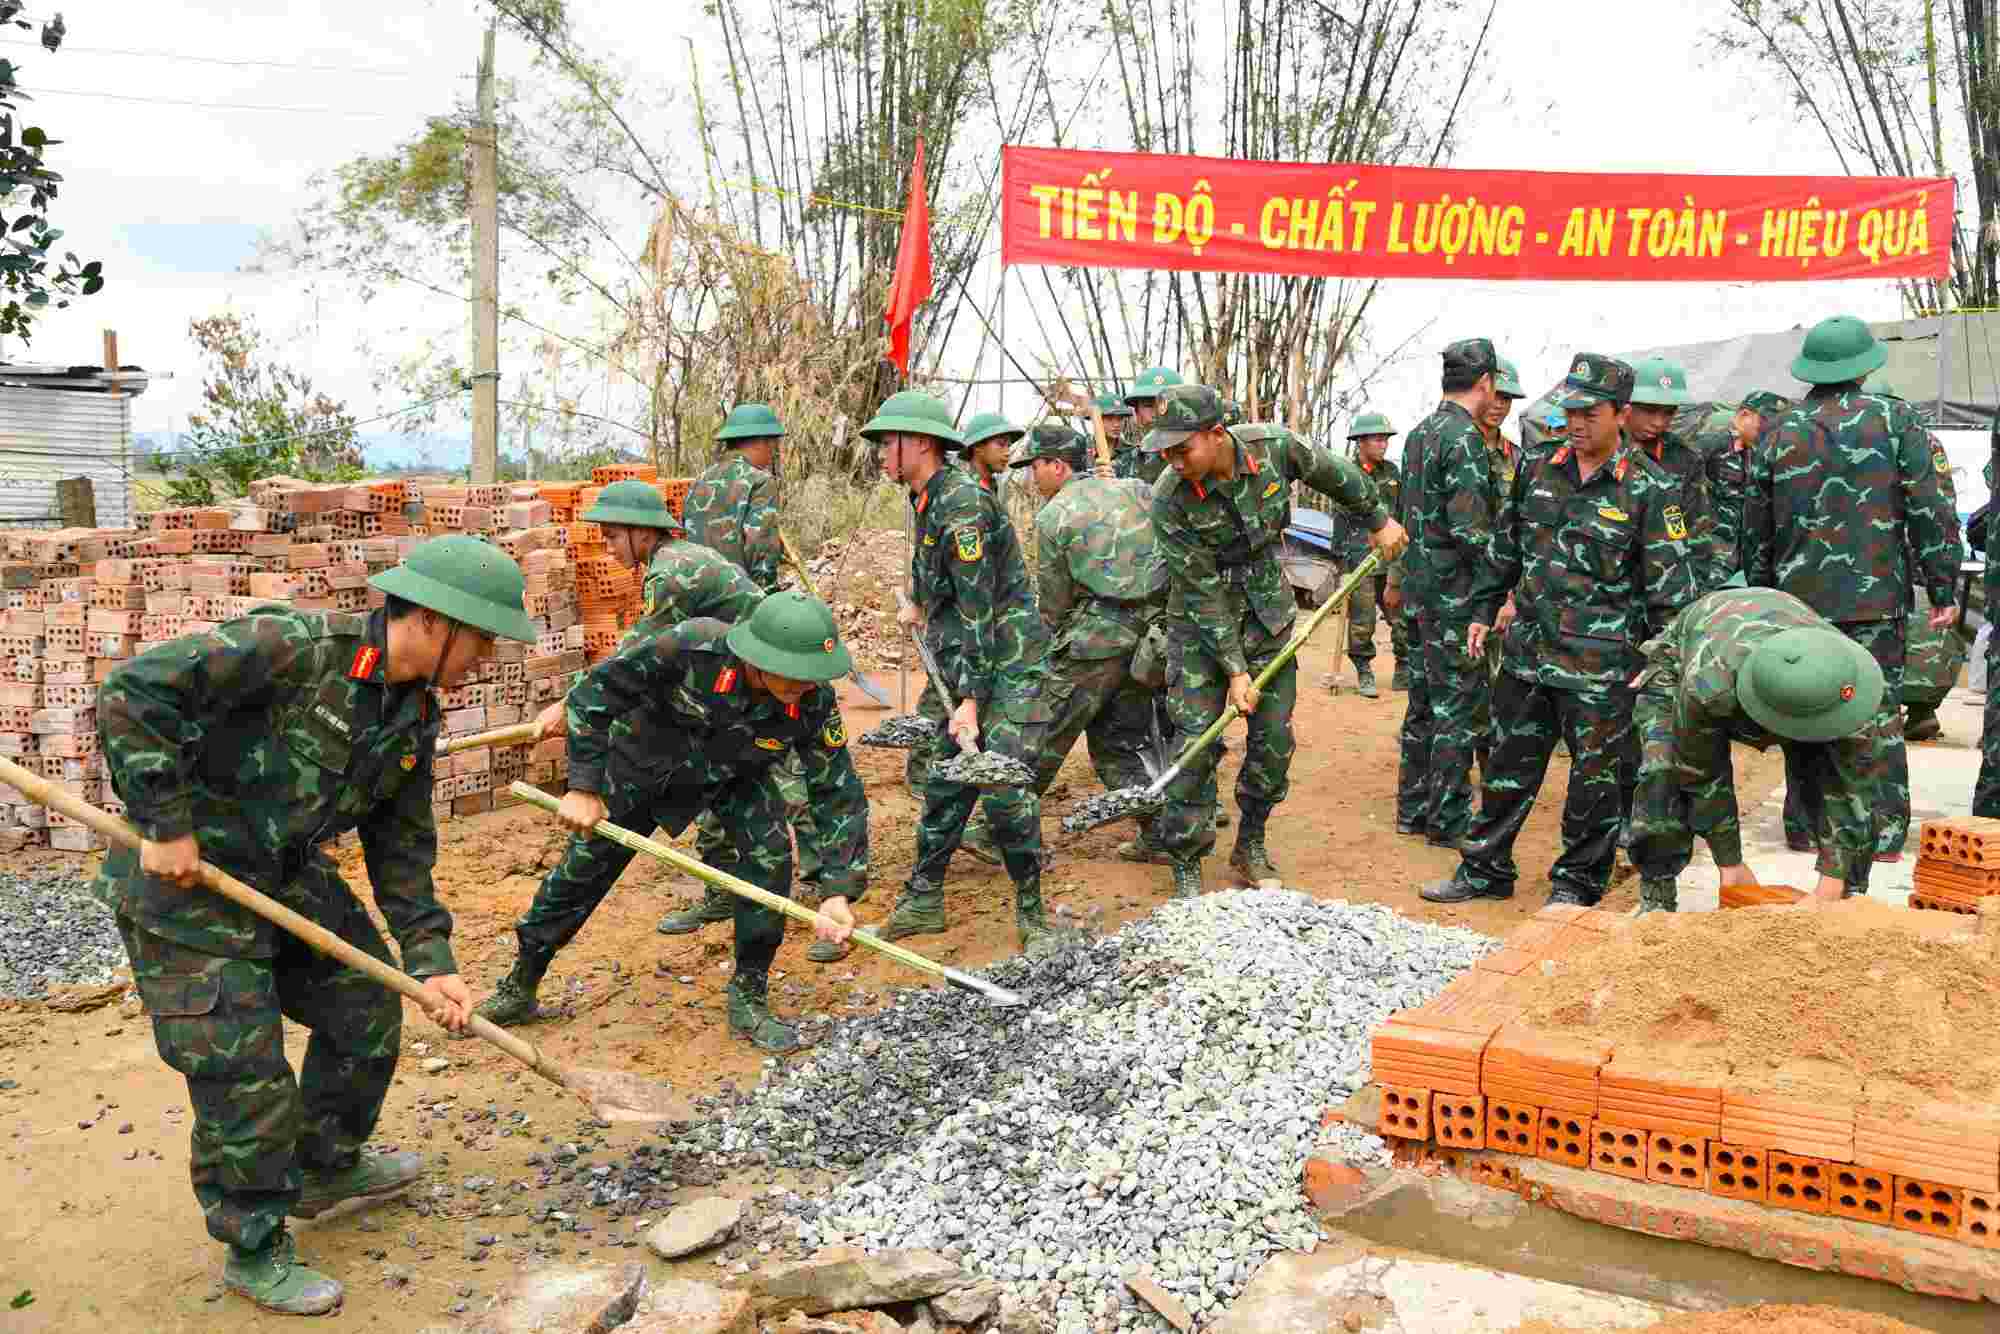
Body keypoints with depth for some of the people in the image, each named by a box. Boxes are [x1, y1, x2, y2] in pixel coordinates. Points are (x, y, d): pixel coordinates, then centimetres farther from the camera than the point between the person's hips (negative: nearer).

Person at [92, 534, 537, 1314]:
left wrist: (428, 960, 1)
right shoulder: (297, 646, -26)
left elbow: (402, 846, 7)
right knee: (244, 1073, -3)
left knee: (367, 1008, 16)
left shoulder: (417, 718, 0)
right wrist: (167, 823, -26)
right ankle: (253, 1252, 19)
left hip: (290, 876, 8)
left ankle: (327, 1169, 39)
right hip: (184, 877, -8)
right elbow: (134, 691, -28)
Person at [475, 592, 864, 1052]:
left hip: (734, 775, 1)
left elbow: (840, 794, -25)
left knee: (769, 857, -20)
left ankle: (749, 999, -1)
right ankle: (519, 987, 30)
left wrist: (838, 893, -34)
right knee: (583, 868, 7)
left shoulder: (815, 703, -34)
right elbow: (593, 692, -27)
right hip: (644, 759, -1)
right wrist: (583, 786, -27)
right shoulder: (689, 646, -41)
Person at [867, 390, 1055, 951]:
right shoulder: (928, 501, 9)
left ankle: (1031, 911, 2)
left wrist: (970, 702, -25)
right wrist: (921, 606, 35)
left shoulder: (962, 505, -20)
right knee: (943, 782, 11)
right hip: (963, 664, 9)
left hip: (1008, 663, -9)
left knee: (1004, 788, -13)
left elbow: (979, 612, -23)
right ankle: (922, 901, 20)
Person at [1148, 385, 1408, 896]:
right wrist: (1234, 670, -19)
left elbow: (1334, 474, 5)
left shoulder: (1273, 447, -16)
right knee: (1195, 746, -7)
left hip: (1268, 615, 3)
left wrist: (1378, 519, 18)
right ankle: (1186, 866, 6)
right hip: (1202, 626, -3)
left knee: (1274, 739, 6)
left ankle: (1250, 845, 25)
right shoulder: (1169, 500, -23)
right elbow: (1203, 592, -19)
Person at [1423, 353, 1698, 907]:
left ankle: (1577, 883, 22)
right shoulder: (1537, 471, 7)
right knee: (1509, 766, 13)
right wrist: (1482, 612, 17)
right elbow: (1505, 548, 18)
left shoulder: (1650, 489, -8)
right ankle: (1485, 870, 26)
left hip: (1600, 666, -5)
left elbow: (1671, 583, -7)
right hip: (1528, 651, 5)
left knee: (1594, 776, 6)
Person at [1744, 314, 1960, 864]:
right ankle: (1884, 833, 7)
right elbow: (1932, 509, -5)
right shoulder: (1895, 419, -2)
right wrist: (1943, 588, 0)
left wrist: (1763, 594, 22)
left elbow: (1756, 530, 11)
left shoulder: (1777, 434, 5)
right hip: (1875, 598, -2)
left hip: (1799, 598, 2)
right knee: (1879, 715, 4)